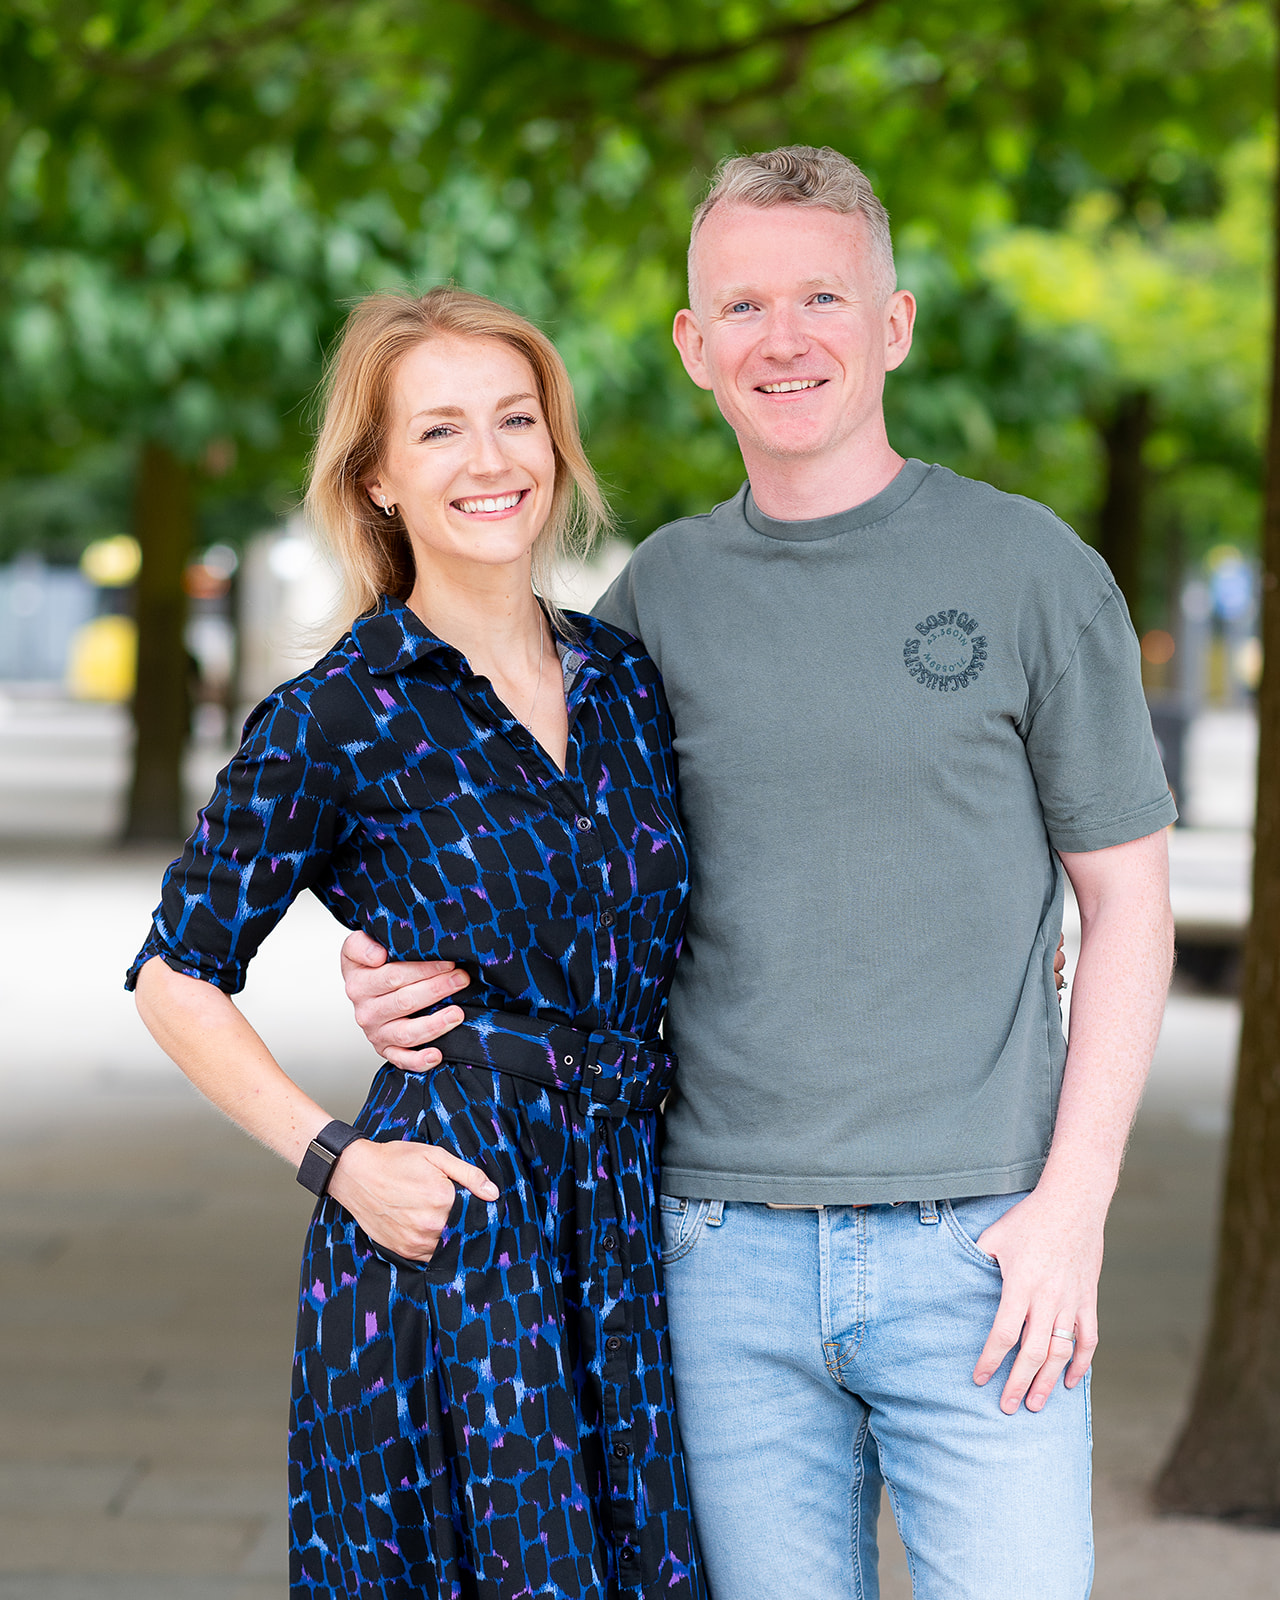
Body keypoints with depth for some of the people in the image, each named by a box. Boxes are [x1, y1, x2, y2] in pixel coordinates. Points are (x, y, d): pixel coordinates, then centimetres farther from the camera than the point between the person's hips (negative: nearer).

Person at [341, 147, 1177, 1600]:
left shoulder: (1025, 568, 0)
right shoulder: (659, 592, 8)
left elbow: (1127, 898, 2)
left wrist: (1071, 1206, -7)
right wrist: (415, 975, -3)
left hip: (976, 1247, -3)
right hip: (728, 1251, 3)